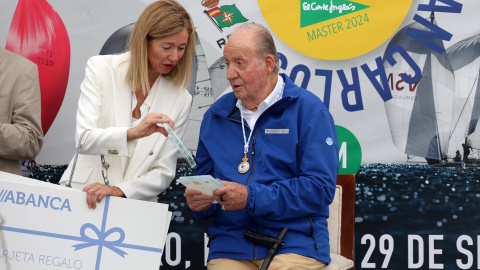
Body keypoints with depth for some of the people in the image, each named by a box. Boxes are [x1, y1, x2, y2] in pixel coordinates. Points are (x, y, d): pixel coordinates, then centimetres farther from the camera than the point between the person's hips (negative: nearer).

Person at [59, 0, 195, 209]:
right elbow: (83, 139, -10)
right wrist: (133, 133, -27)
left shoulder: (180, 99, 5)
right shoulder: (102, 68, 1)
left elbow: (164, 173, 3)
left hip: (135, 208, 2)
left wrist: (117, 191, -13)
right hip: (81, 195, -1)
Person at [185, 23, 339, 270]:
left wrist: (251, 198, -16)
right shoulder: (216, 115, 15)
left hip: (295, 245, -3)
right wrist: (200, 201, -3)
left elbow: (320, 188, -10)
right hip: (229, 246, 3)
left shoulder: (309, 110, -1)